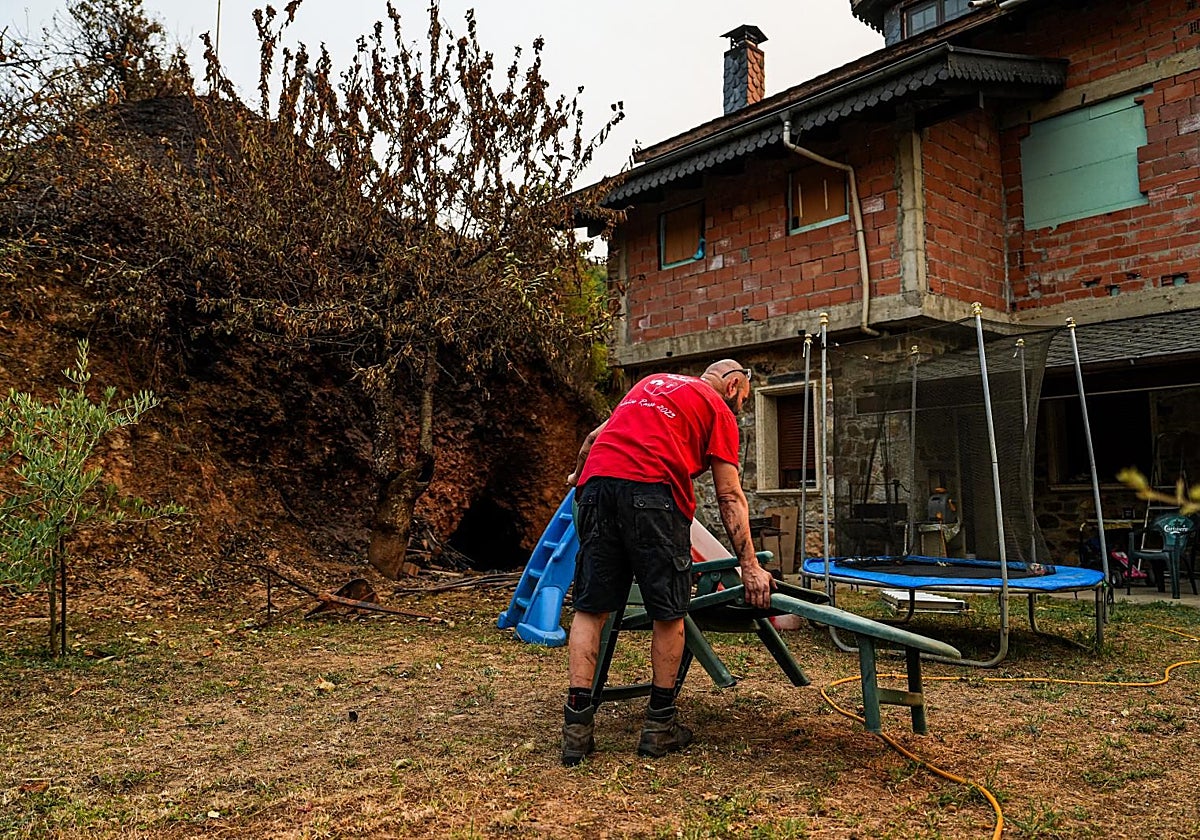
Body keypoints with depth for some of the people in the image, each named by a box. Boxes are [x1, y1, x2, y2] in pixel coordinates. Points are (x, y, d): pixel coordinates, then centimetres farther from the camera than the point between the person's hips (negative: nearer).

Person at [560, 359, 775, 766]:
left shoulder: (650, 382, 31)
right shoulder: (719, 409, 14)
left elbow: (594, 437, 34)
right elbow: (729, 497, 7)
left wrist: (578, 476, 52)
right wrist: (750, 566, 9)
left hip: (596, 483, 5)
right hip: (651, 491, -5)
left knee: (590, 608, 8)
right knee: (669, 612, 9)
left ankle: (576, 727, 6)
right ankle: (660, 725, 17)